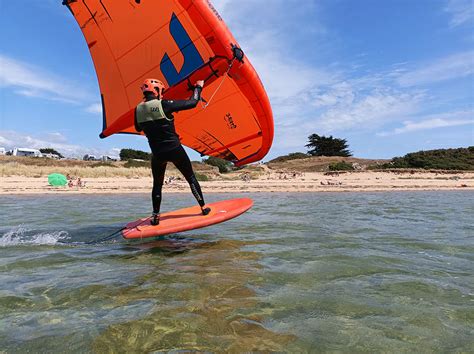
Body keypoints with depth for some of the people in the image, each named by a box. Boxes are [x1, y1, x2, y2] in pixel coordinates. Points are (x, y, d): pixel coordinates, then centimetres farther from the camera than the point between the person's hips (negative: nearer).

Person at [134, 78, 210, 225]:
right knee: (191, 178, 13)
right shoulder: (164, 104, -13)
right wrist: (198, 87, 7)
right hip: (175, 150, -3)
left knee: (157, 184, 19)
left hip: (157, 153, 3)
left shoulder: (138, 109, 1)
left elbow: (138, 128, 19)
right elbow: (192, 103, -8)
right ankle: (203, 207, 21)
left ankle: (155, 216, 16)